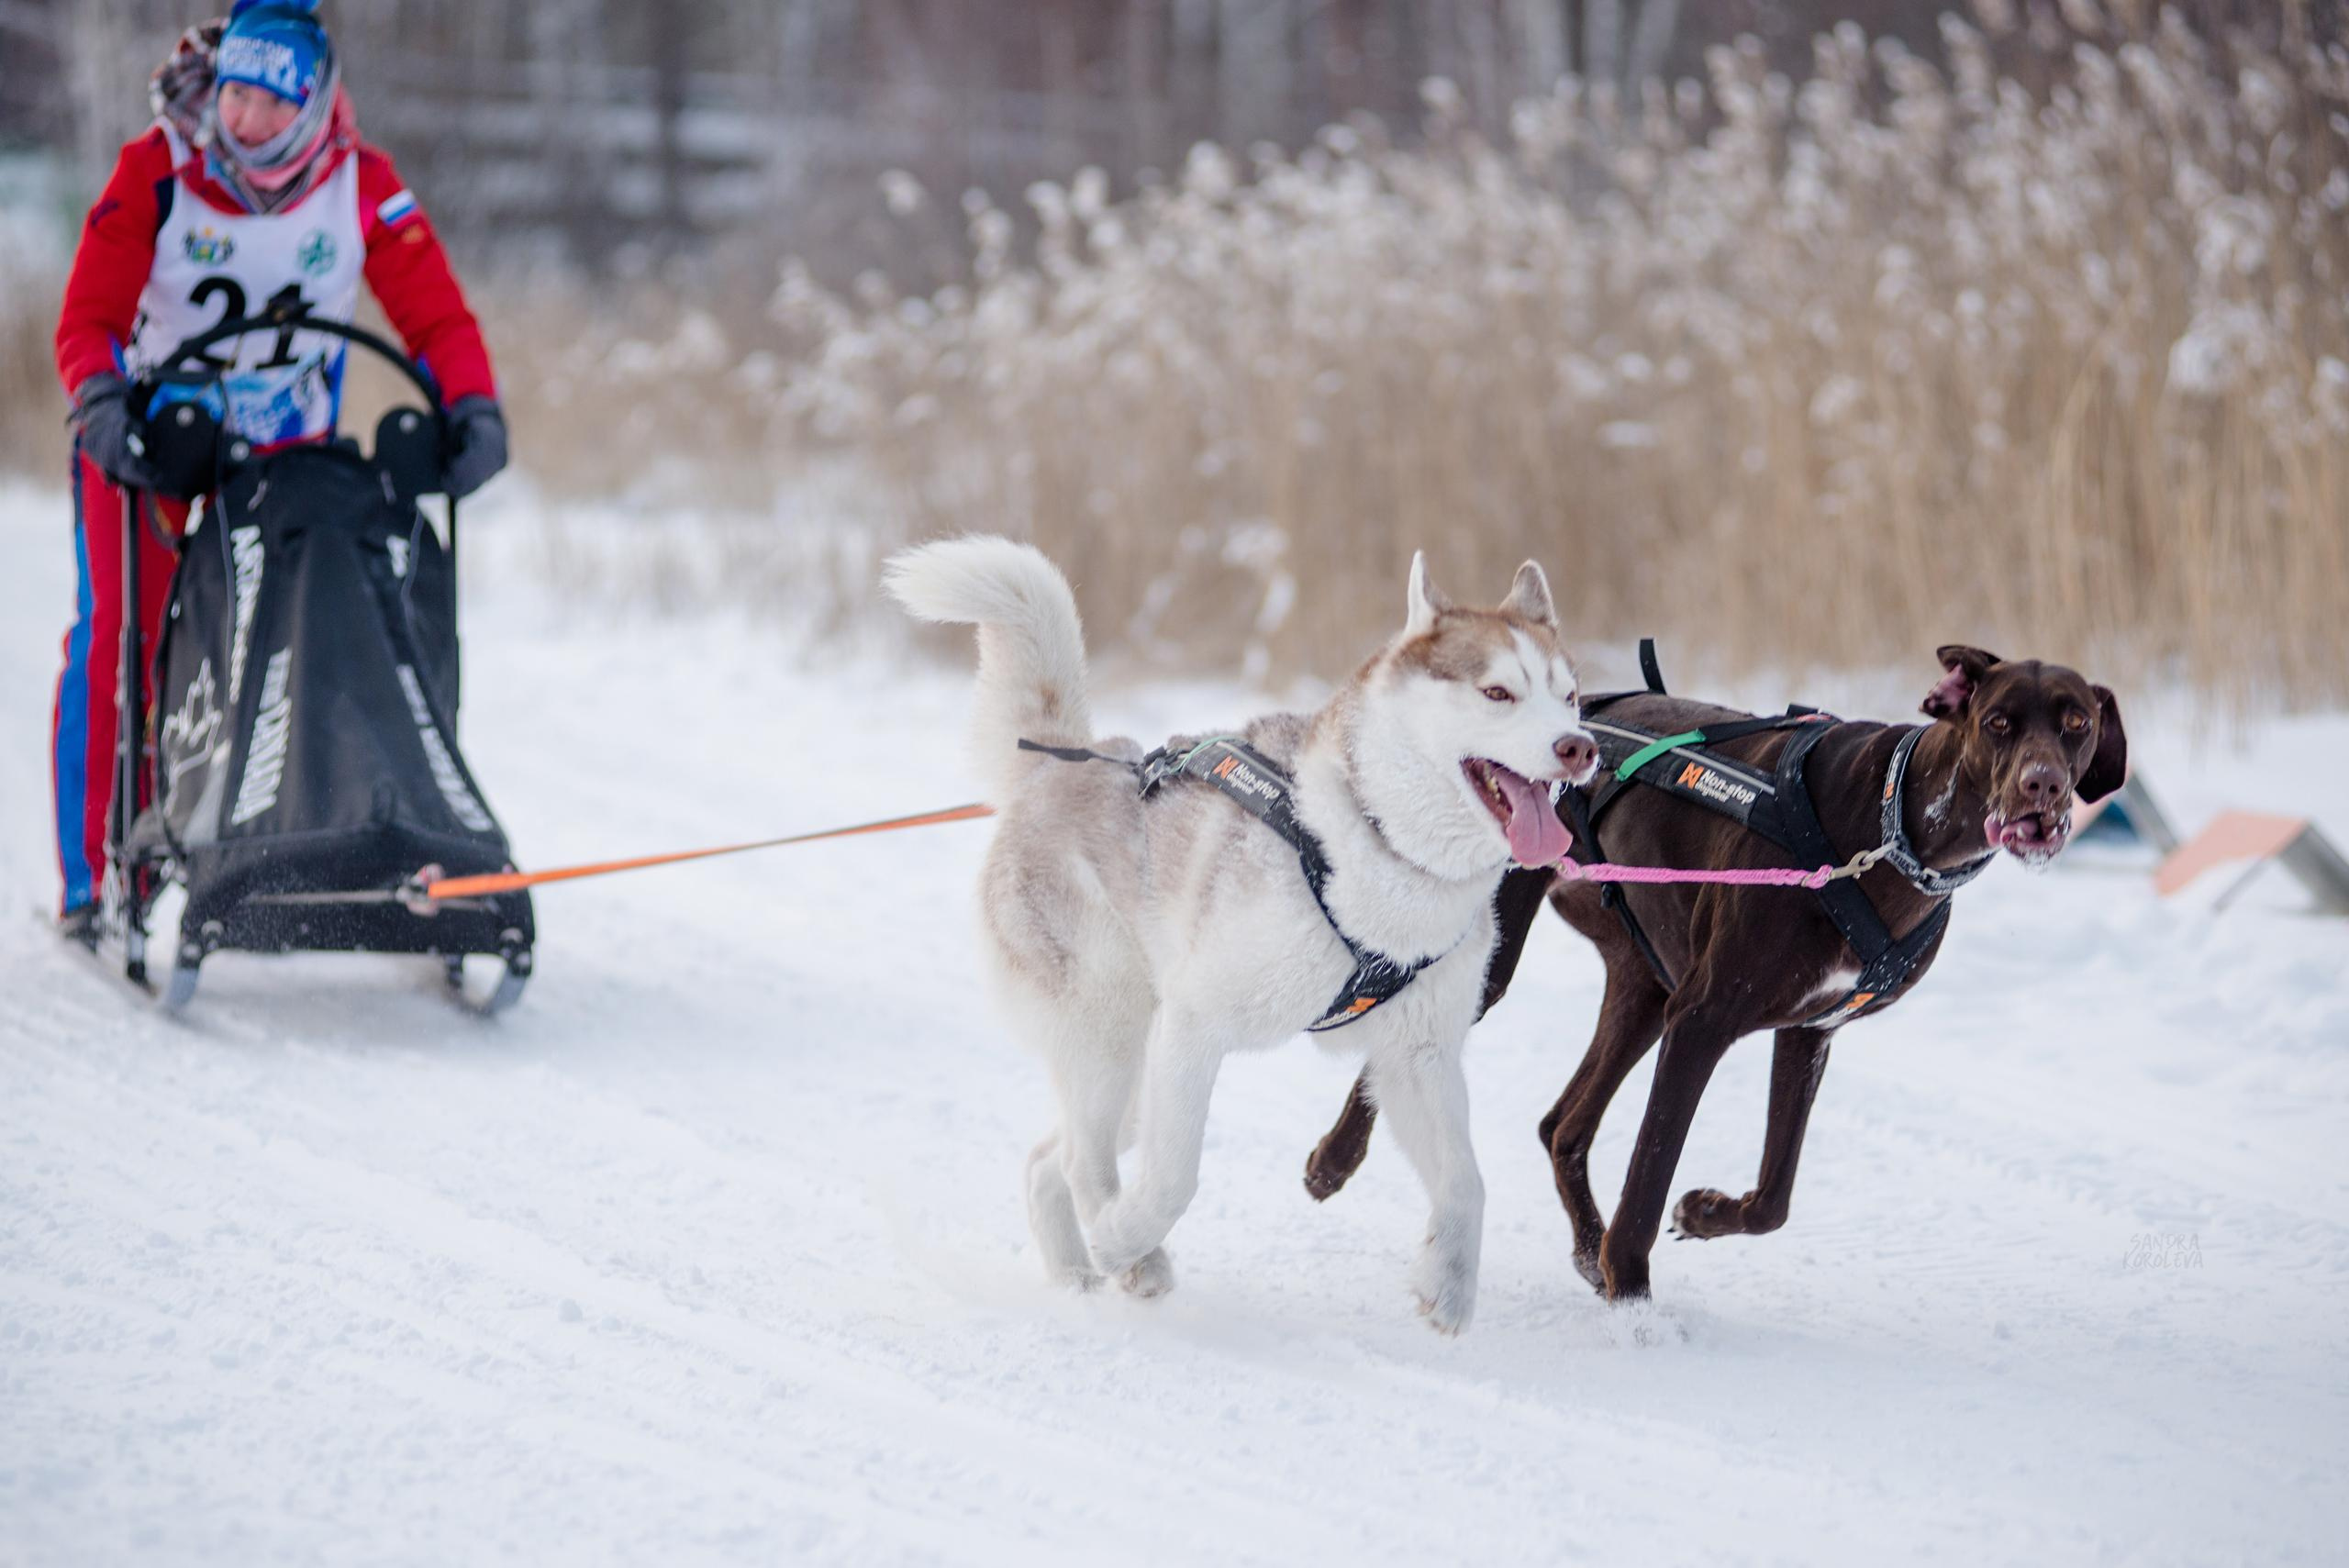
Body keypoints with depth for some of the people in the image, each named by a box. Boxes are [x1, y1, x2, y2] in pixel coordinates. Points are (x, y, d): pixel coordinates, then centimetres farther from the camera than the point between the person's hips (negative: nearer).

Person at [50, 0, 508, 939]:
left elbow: (436, 316, -9)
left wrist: (471, 405, -26)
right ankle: (95, 874, -3)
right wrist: (101, 402, -35)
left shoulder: (359, 185, -13)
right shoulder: (155, 174, -17)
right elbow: (88, 321, -17)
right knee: (118, 640, -9)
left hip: (283, 446, 2)